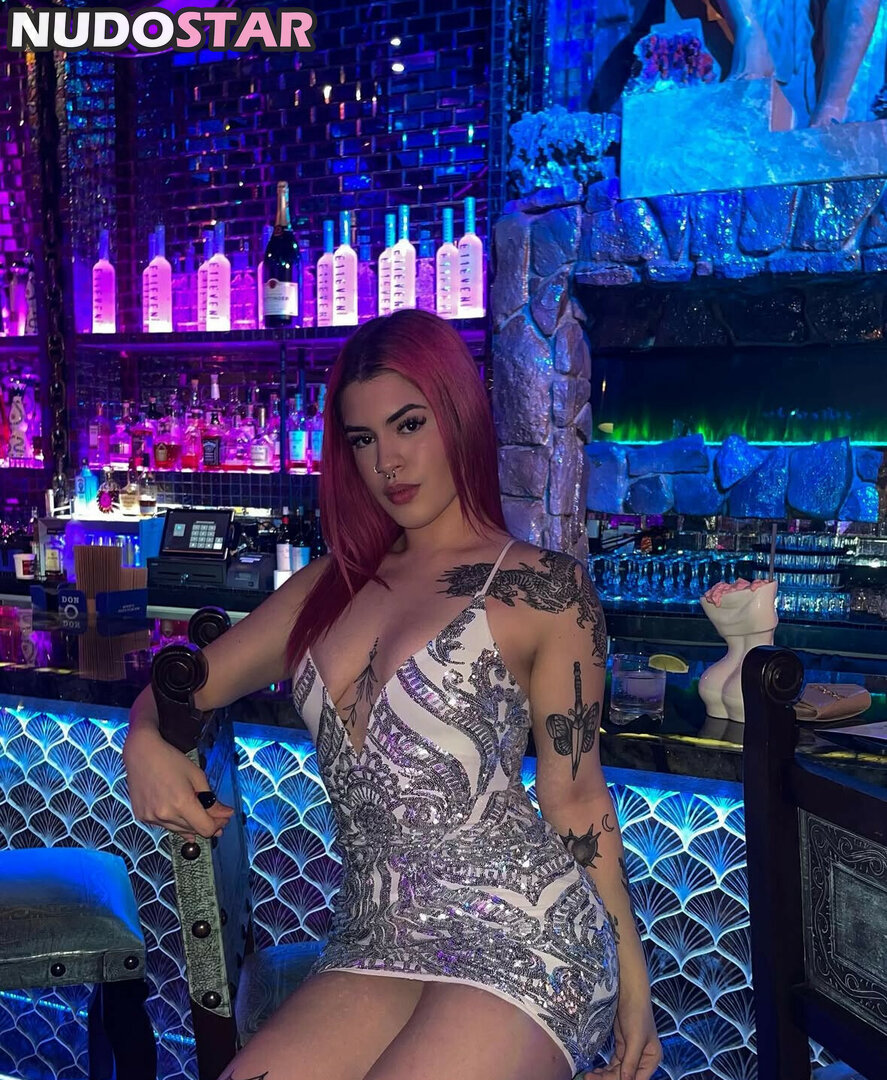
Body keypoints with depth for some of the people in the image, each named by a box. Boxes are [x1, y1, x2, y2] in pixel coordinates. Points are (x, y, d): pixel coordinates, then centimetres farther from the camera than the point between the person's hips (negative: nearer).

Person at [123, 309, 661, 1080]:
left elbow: (575, 793, 1)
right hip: (374, 948, 4)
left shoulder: (545, 589, -2)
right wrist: (145, 741, -7)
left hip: (523, 939, -4)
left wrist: (632, 978, 3)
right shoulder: (333, 583, 12)